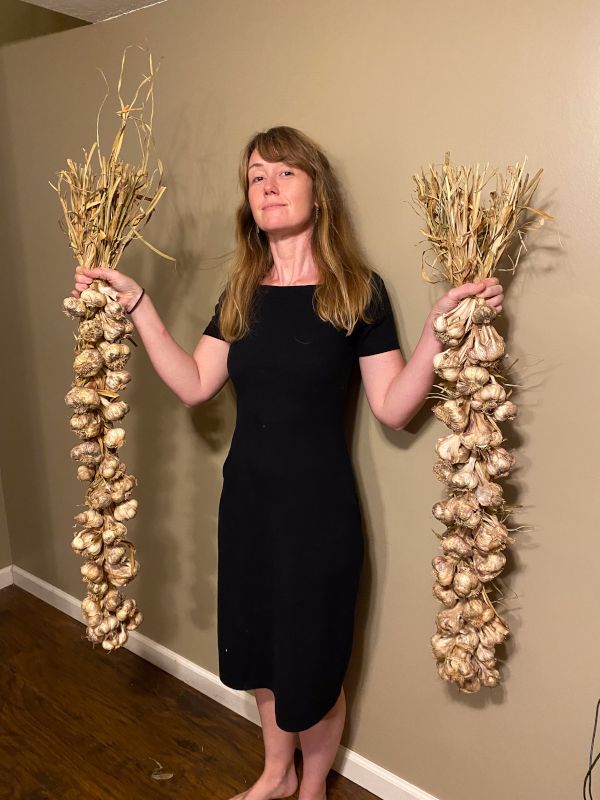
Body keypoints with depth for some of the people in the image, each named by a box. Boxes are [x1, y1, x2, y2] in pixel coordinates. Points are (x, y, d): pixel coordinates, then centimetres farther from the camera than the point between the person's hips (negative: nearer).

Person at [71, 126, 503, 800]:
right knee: (257, 646, 21)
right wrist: (135, 303, -3)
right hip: (247, 492, 5)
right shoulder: (241, 294, 6)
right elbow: (193, 385, -2)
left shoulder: (357, 290, -9)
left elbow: (392, 408, -13)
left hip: (318, 499, -5)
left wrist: (442, 325, -25)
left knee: (311, 661, 11)